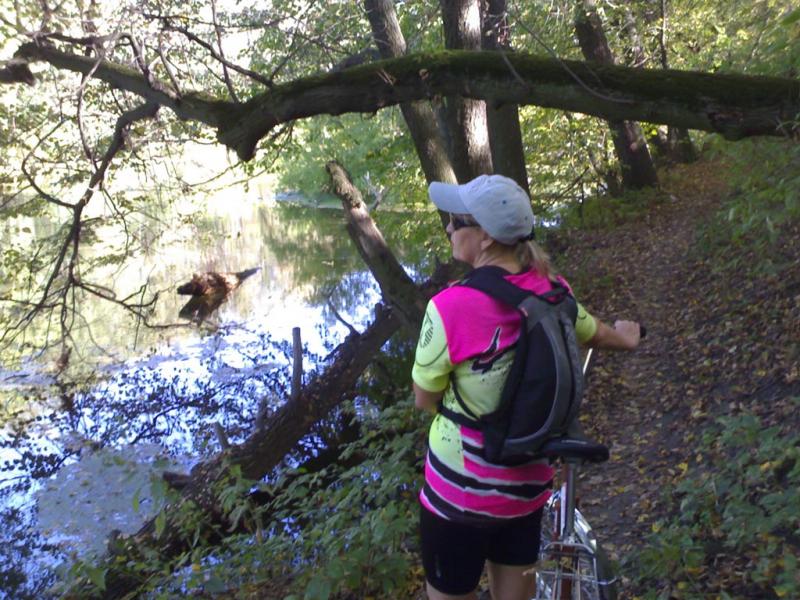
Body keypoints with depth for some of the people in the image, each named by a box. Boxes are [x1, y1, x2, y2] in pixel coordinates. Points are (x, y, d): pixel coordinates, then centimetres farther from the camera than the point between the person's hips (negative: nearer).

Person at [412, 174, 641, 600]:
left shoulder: (451, 306, -27)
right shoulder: (551, 290, -7)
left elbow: (424, 399, -13)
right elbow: (595, 334, 15)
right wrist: (625, 338, 40)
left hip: (461, 489, -5)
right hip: (528, 480, 6)